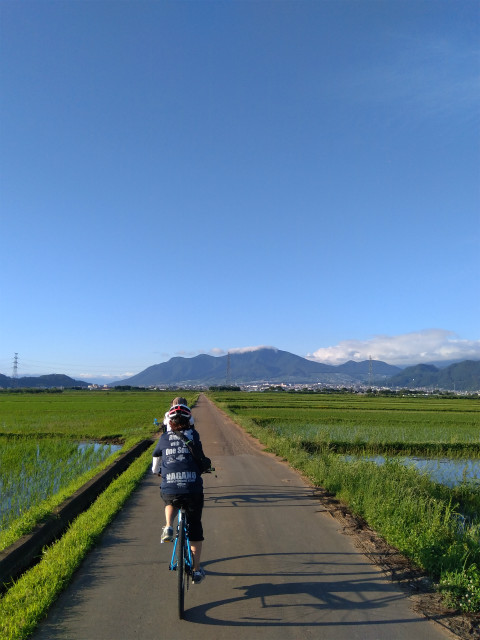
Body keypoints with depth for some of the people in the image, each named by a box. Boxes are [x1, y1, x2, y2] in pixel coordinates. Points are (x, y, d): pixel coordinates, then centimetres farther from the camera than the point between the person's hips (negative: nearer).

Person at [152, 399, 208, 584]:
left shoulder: (164, 438, 7)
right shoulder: (194, 435, 5)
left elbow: (156, 460, 22)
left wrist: (157, 472, 43)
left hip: (169, 490, 1)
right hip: (193, 489, 0)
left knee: (170, 503, 36)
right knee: (195, 527, 17)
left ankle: (168, 527, 9)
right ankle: (196, 570, 20)